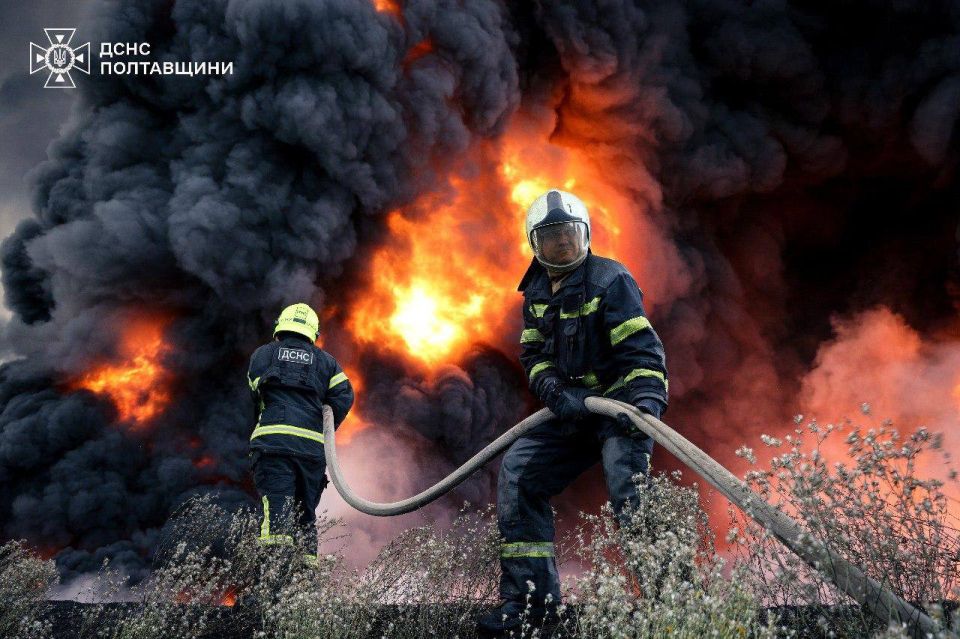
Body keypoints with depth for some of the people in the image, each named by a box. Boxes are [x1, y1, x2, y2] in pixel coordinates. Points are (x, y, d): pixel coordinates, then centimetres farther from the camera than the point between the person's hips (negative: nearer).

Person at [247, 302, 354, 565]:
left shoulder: (262, 354, 16)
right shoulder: (325, 361, 19)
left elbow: (255, 394, 10)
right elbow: (344, 397, 5)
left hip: (272, 440, -2)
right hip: (313, 446, 2)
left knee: (277, 507, -12)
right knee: (305, 513, 12)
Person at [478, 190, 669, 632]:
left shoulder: (609, 281, -12)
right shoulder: (536, 292, 9)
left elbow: (642, 351, -18)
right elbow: (534, 355, 8)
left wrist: (646, 406, -32)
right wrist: (555, 392, -12)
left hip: (619, 401, -6)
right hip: (571, 409, 7)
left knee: (626, 478, -27)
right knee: (517, 472, -1)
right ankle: (529, 597, 5)